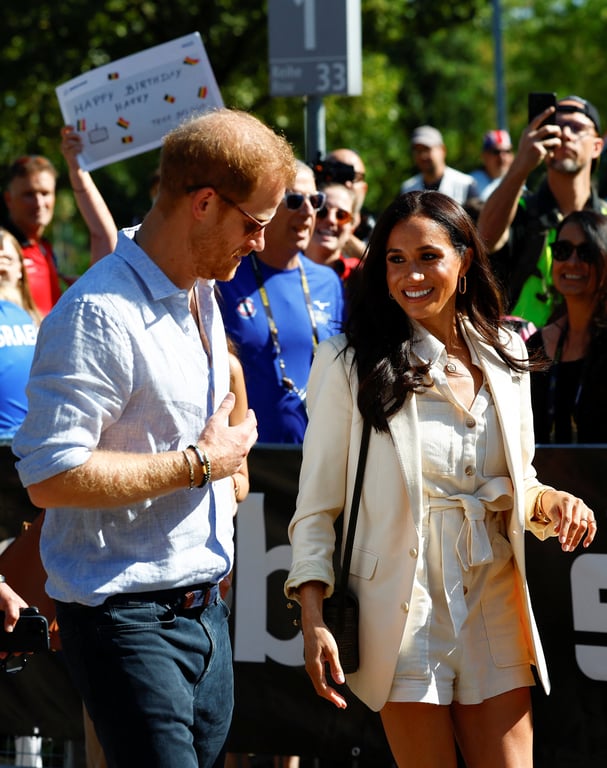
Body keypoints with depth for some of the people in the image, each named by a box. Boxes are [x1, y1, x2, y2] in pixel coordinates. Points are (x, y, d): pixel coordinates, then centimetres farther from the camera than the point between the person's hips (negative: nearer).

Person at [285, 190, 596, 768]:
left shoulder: (504, 356, 8)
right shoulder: (352, 363, -5)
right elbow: (316, 506, -3)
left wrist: (549, 501, -4)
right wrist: (314, 622, -11)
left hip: (494, 606, 4)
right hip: (405, 607, -4)